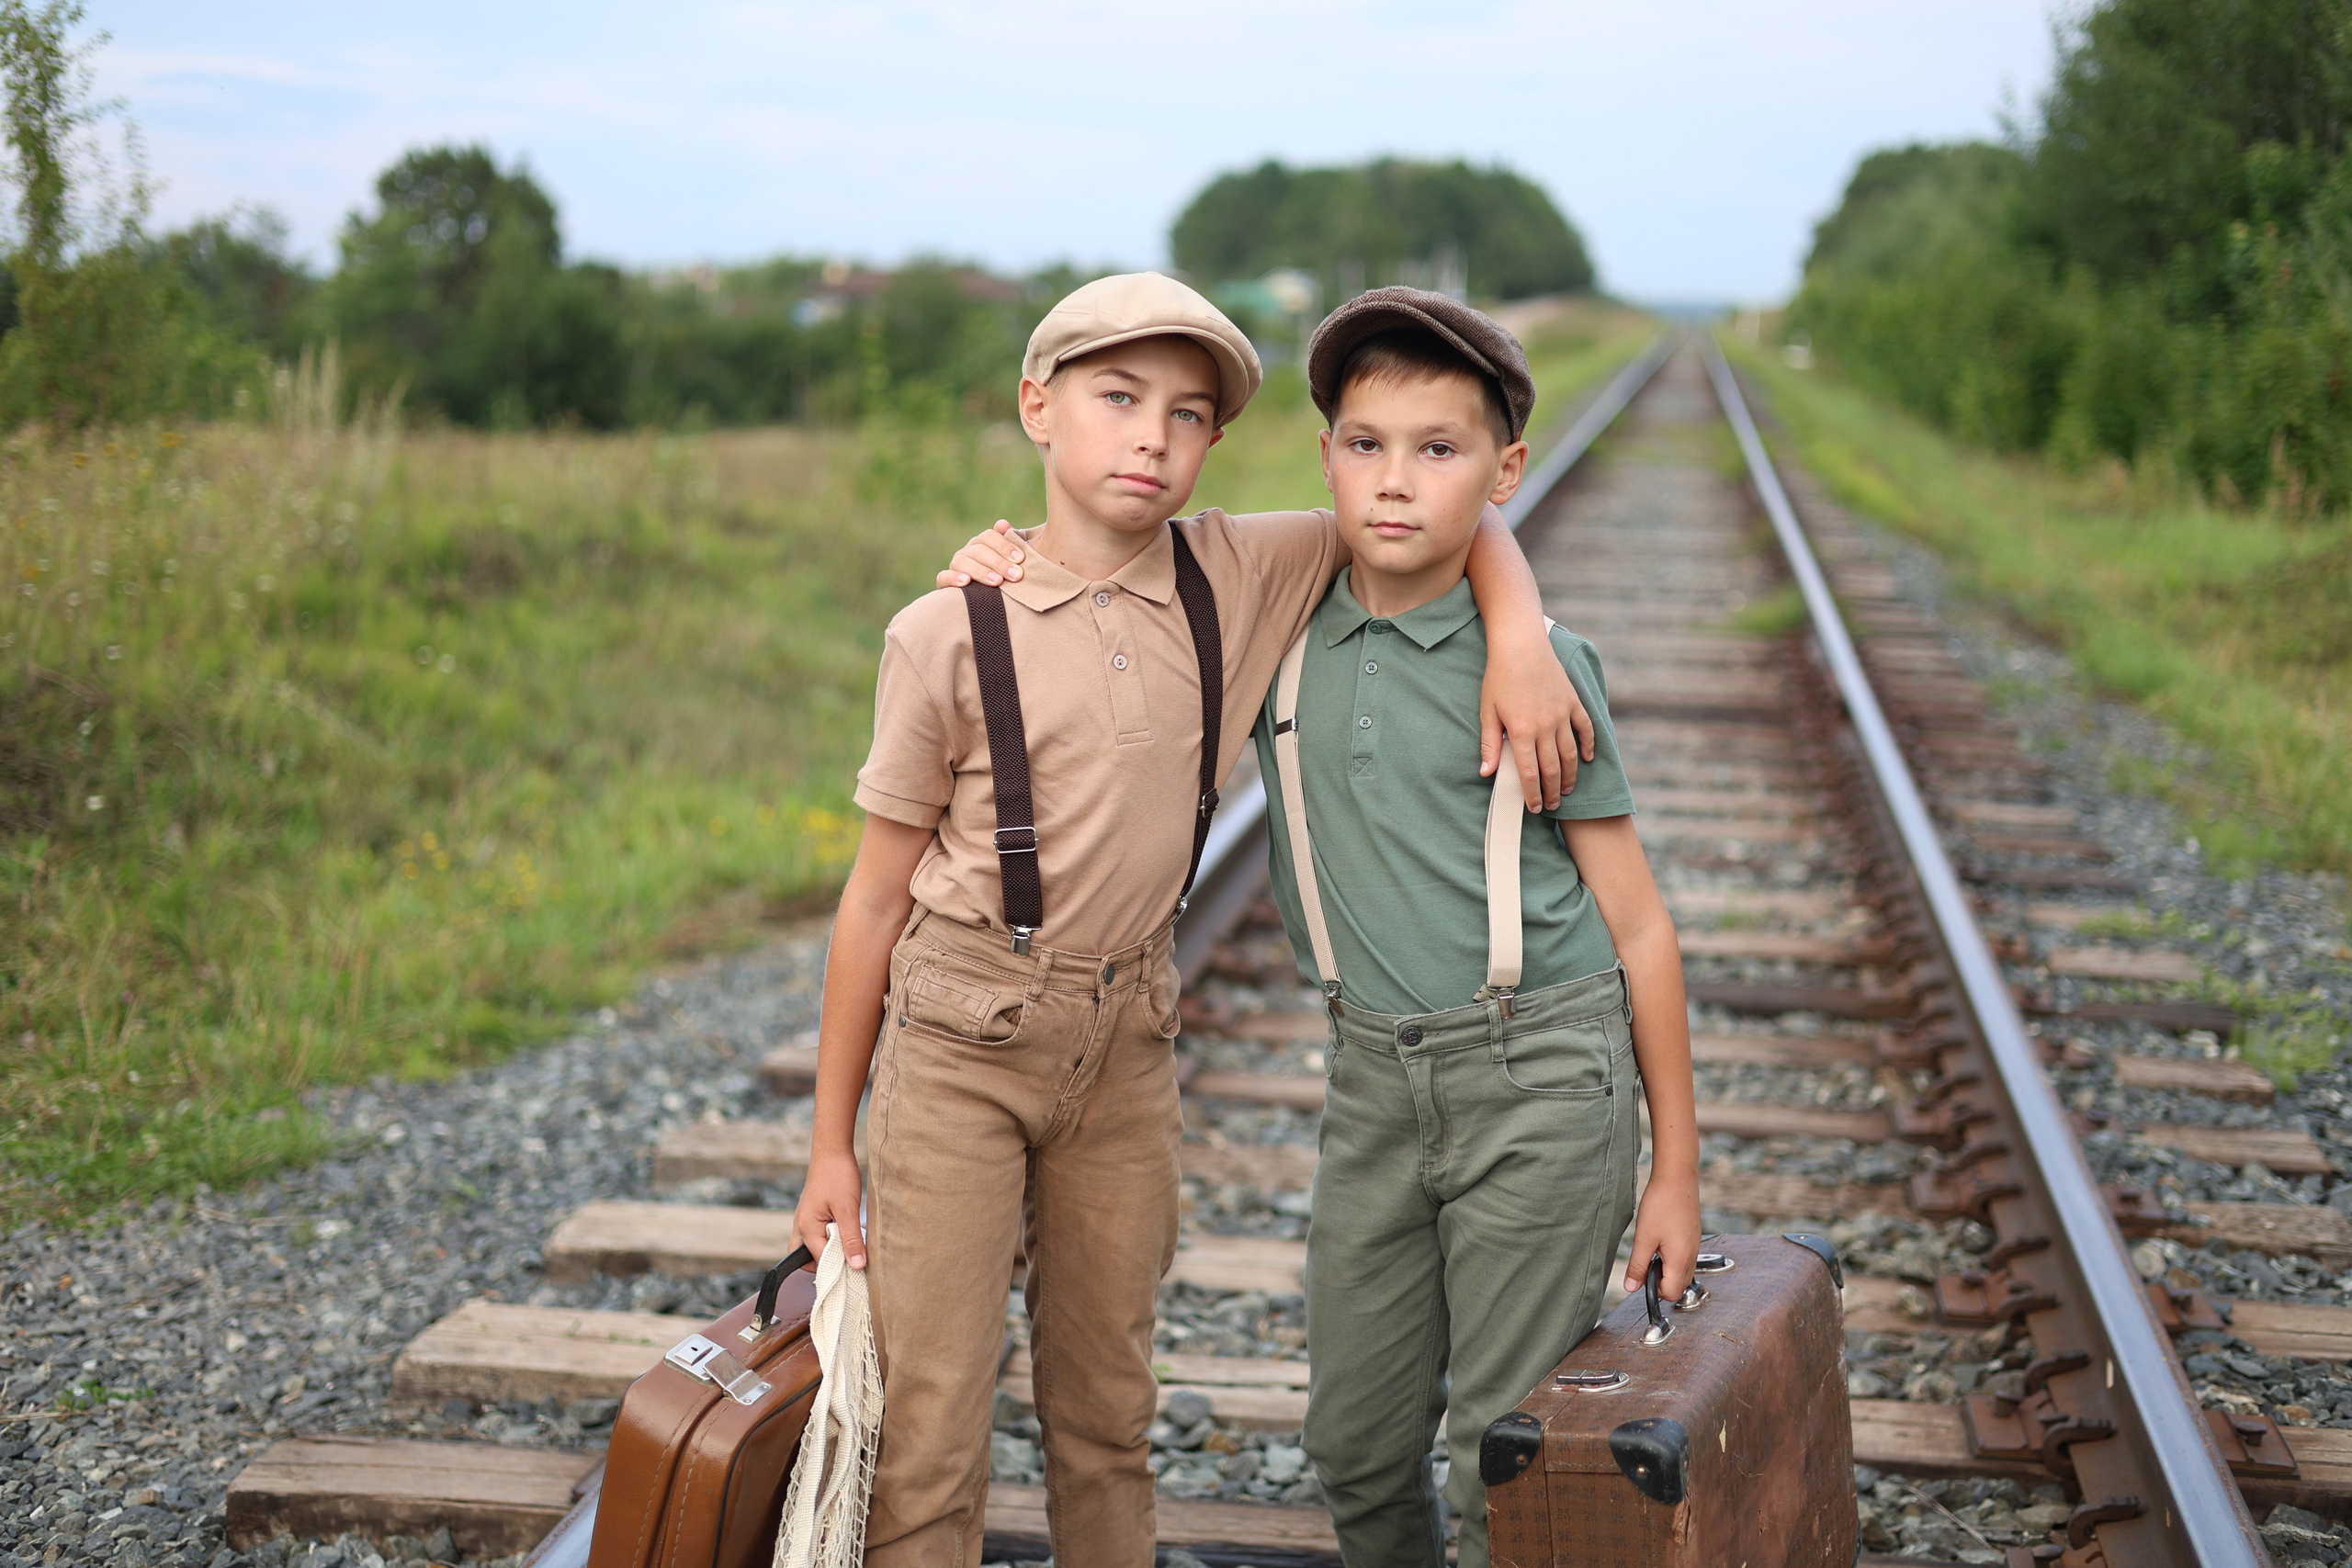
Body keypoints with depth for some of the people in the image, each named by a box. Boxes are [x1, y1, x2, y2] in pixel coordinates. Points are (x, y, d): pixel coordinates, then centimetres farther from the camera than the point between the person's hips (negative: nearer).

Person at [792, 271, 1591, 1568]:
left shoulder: (1233, 576, -3)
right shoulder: (949, 634, -10)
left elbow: (1453, 515, 6)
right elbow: (876, 895, -5)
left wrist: (1521, 648, -15)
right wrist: (831, 1143, -2)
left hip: (1124, 1045, 3)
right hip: (957, 1039, -3)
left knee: (1106, 1403, 16)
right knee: (925, 1412, -2)